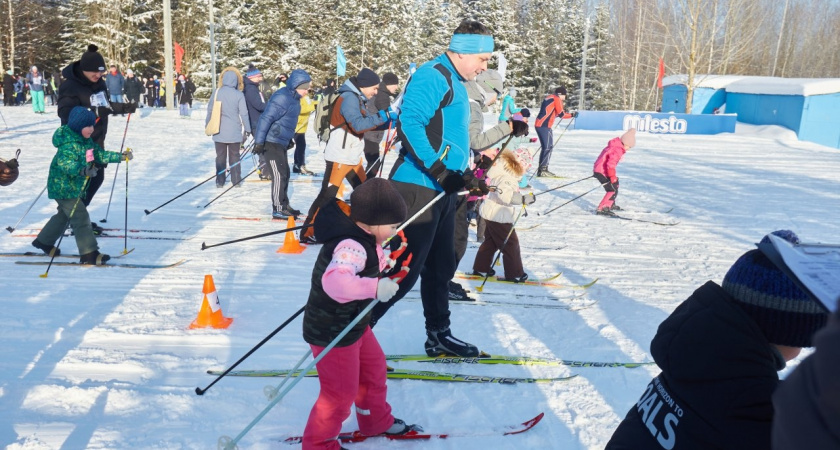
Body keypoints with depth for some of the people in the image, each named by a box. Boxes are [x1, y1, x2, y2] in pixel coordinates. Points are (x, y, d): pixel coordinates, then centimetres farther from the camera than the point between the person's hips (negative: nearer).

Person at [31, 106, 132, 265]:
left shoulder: (87, 141, 4)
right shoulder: (69, 144, -25)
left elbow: (101, 155, 12)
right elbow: (65, 163, -39)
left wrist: (121, 156, 6)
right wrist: (83, 170, -55)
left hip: (75, 186, 10)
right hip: (63, 187, -10)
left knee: (65, 215, 24)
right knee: (81, 217, -9)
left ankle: (44, 241, 42)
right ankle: (89, 253, -5)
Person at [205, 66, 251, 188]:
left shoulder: (216, 92, -5)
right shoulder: (239, 95, -11)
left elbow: (210, 110, 2)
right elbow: (243, 114, -7)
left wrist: (208, 125, 15)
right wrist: (248, 128, 4)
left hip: (219, 132, 1)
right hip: (234, 132, -1)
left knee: (220, 156, 10)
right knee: (234, 156, 11)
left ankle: (220, 181, 12)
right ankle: (236, 181, 12)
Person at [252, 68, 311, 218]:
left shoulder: (293, 97, 9)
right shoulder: (282, 98, -22)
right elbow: (266, 118, -24)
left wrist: (289, 139, 25)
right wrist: (259, 142, -25)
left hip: (282, 142, 10)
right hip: (272, 142, -10)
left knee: (285, 175, 15)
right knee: (279, 176, -6)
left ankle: (284, 206, 26)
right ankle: (278, 210, 2)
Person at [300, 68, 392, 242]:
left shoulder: (357, 99, 14)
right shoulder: (349, 98, -16)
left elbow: (367, 122, 18)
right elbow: (358, 125, -26)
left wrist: (388, 120, 7)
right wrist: (381, 117, -21)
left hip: (354, 157, 10)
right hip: (339, 157, -10)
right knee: (327, 195, -9)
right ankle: (308, 233, -3)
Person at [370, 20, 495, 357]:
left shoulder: (456, 83, 19)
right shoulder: (432, 76, -12)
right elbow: (409, 124, -24)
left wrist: (464, 174, 18)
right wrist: (441, 172, -26)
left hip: (443, 191, 10)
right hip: (419, 188, -10)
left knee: (440, 268, 17)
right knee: (404, 271, -7)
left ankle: (439, 336, 30)